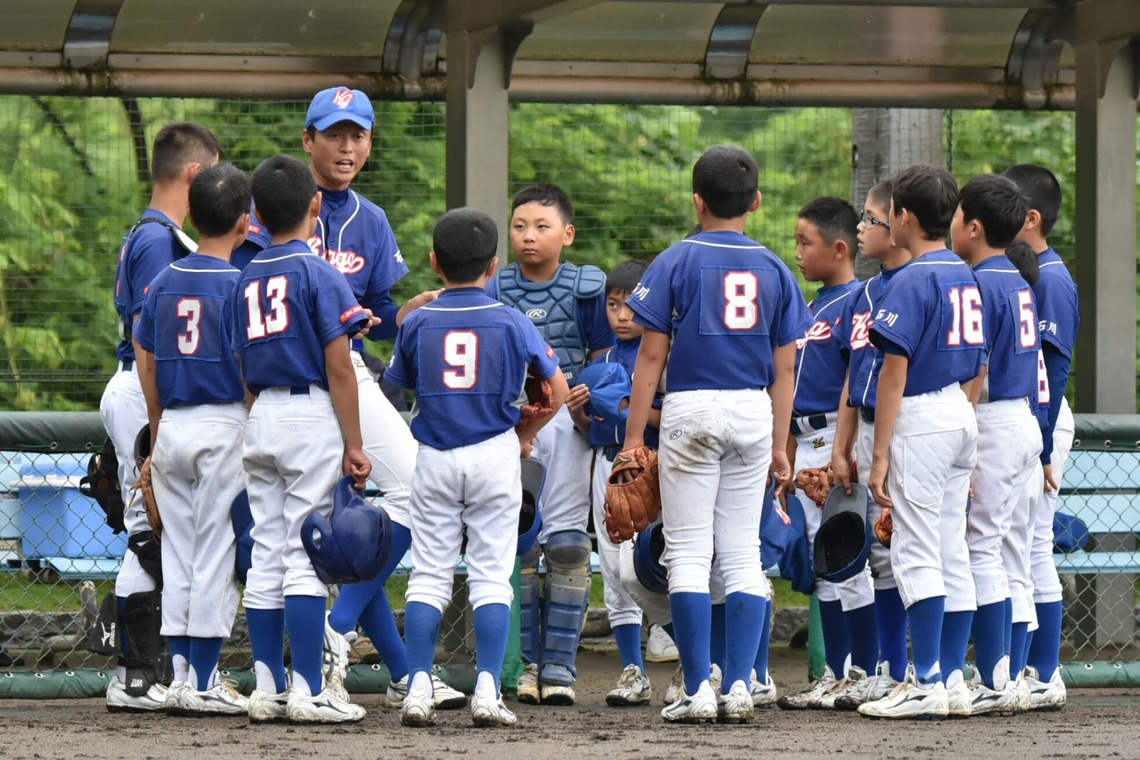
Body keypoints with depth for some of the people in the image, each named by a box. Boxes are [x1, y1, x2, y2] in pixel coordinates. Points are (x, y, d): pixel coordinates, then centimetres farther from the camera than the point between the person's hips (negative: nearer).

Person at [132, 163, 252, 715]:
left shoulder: (165, 282, 8)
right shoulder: (239, 285, -9)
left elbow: (146, 362, 10)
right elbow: (248, 367, -12)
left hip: (172, 426, 5)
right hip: (225, 423, -5)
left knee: (178, 554, 10)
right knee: (217, 555, -2)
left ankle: (181, 674, 10)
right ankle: (203, 683, -3)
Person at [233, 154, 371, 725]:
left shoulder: (246, 280, 11)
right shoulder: (318, 274, -8)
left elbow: (243, 367, 13)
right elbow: (338, 368, -11)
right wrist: (354, 446, -9)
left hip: (260, 418, 6)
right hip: (310, 415, -6)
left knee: (266, 555, 8)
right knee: (306, 555, -7)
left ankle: (267, 688, 9)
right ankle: (307, 691, -8)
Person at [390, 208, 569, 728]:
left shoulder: (417, 324, 0)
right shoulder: (510, 322, -2)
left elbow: (400, 385, 9)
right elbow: (558, 390, 3)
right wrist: (525, 432, 16)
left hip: (434, 459, 1)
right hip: (495, 455, -1)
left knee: (428, 576, 5)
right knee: (491, 576, 1)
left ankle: (418, 688, -4)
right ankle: (487, 690, -8)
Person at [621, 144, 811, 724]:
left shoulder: (676, 262, -2)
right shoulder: (773, 269, 7)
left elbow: (652, 355, -4)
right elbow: (784, 368, 8)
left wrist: (633, 439, 0)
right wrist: (779, 445, 15)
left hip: (691, 409, -3)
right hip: (753, 414, 3)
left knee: (688, 552, 0)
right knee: (743, 554, 8)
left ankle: (698, 691, -5)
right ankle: (739, 686, 1)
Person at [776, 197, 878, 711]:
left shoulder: (857, 303, -11)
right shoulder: (811, 307, 17)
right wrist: (788, 453, 20)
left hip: (838, 438, -9)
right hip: (809, 442, 9)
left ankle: (864, 676, -4)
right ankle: (835, 675, 14)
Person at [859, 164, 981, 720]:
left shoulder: (913, 280, -14)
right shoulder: (965, 276, 12)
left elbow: (894, 372, -16)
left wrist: (880, 454, -15)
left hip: (921, 419, -9)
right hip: (962, 417, 9)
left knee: (917, 553, -8)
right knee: (953, 554, 9)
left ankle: (928, 685, -12)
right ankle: (953, 680, 10)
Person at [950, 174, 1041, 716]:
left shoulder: (979, 285, -14)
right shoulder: (1020, 281, 13)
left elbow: (976, 373, -18)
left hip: (993, 423, -9)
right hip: (1026, 419, 9)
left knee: (980, 549, -8)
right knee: (1013, 550, 11)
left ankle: (992, 682, -11)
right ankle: (1013, 676, 12)